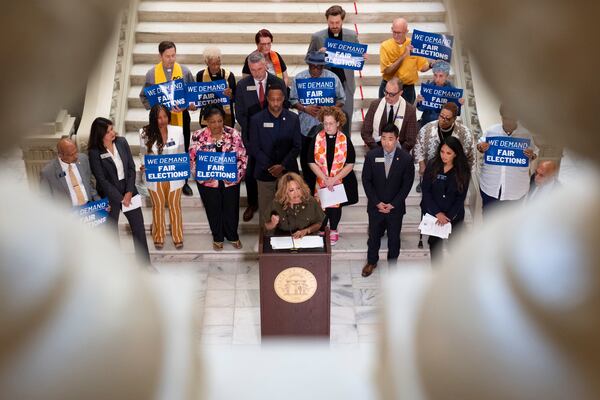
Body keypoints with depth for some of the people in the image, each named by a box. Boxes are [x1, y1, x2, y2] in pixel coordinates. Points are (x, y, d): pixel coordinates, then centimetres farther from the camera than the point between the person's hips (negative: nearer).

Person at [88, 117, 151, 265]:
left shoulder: (121, 142, -3)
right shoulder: (94, 152, -14)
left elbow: (131, 168, 0)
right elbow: (102, 180, -13)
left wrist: (129, 192, -8)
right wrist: (120, 198, -13)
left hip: (129, 191, 4)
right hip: (109, 196, -4)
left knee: (139, 227, 7)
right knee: (112, 231, 10)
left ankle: (145, 264, 20)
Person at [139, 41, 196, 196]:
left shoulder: (184, 71, -1)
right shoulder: (152, 73, -3)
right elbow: (144, 96, 3)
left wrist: (191, 104, -17)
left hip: (181, 116, 1)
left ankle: (183, 182, 26)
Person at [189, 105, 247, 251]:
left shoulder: (234, 134, -9)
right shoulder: (198, 136, -11)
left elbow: (242, 157, -4)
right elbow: (192, 159, -5)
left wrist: (236, 173, -16)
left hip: (230, 180, 1)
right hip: (208, 181, 0)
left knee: (231, 209, 16)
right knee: (213, 210, 17)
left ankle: (232, 235, 40)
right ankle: (217, 237, 39)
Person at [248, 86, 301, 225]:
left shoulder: (293, 118, 4)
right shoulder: (256, 119, 0)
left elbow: (296, 146, 2)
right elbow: (253, 148, -2)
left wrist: (283, 166, -10)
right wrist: (270, 167, -10)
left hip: (288, 171, 1)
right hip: (265, 172, -1)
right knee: (265, 210, 4)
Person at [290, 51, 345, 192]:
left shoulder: (332, 78, -6)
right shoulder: (299, 78, -4)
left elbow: (341, 99, 1)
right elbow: (293, 100, 1)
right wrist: (305, 108, -18)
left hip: (326, 127, -2)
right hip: (306, 126, 2)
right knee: (306, 159, 14)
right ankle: (309, 187, 32)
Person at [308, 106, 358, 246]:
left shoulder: (345, 140, -8)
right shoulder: (317, 139, -7)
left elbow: (350, 164, -8)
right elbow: (312, 162, -7)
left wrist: (334, 179, -16)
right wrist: (325, 179, -14)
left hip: (340, 182, 0)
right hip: (321, 181, 0)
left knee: (336, 205, 13)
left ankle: (333, 231, 35)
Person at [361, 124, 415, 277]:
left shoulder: (406, 158, -15)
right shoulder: (371, 155, -12)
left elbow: (407, 184, -9)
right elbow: (366, 181, -6)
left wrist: (393, 204, -13)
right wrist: (377, 202, -11)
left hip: (396, 207, -1)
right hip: (375, 206, 1)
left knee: (394, 238, 15)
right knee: (374, 236, 18)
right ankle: (371, 261, 41)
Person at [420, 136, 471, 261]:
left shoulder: (463, 170, -8)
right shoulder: (432, 165, -10)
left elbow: (461, 197, -5)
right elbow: (425, 191, -8)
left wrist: (449, 216, -14)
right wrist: (437, 213, -14)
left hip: (454, 214, 0)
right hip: (432, 212, 0)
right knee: (435, 242, 9)